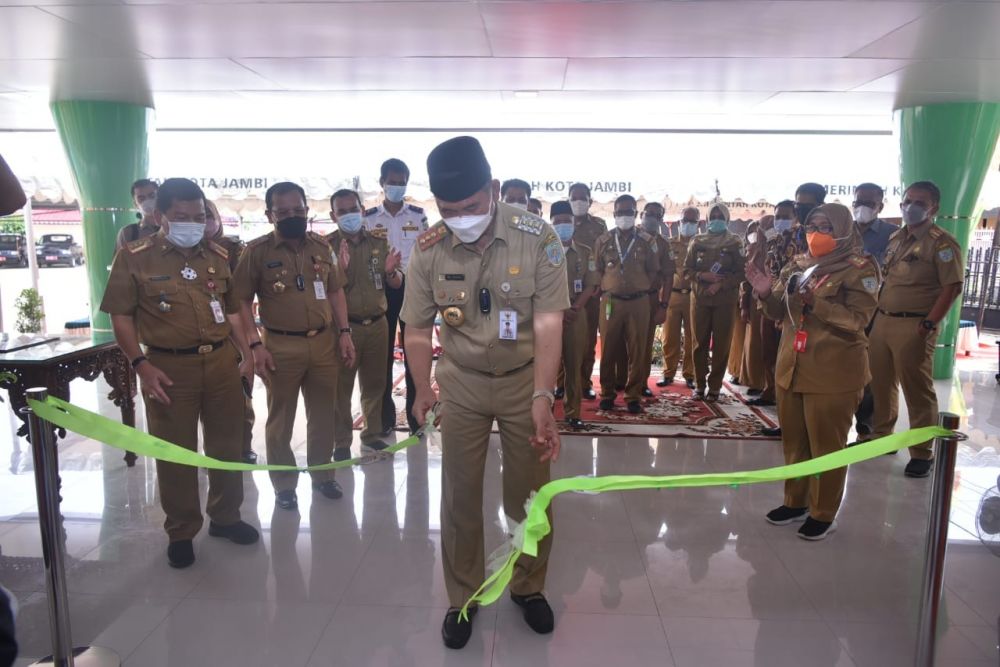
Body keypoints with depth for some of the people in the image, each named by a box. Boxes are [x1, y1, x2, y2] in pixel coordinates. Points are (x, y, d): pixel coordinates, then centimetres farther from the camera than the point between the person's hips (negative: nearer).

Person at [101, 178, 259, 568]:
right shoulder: (134, 257, -3)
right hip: (169, 367, -4)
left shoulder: (218, 256, 9)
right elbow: (121, 316, -3)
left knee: (228, 445, 13)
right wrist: (141, 365, -11)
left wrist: (247, 353, 8)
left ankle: (226, 517, 32)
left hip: (222, 362, 4)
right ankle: (181, 532, 23)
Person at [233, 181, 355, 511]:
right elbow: (242, 300, -5)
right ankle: (284, 483, 24)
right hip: (281, 345, -3)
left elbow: (336, 291, 12)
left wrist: (344, 332, 4)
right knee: (280, 418, 9)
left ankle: (322, 474, 31)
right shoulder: (257, 250, -6)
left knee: (323, 414, 14)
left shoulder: (322, 246, 5)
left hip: (324, 341, 4)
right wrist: (255, 344, -12)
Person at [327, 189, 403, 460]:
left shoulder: (378, 242, 6)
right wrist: (340, 268, -27)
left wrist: (391, 271, -13)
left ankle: (372, 435, 29)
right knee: (341, 388, 4)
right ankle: (341, 443, 15)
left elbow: (396, 284, 10)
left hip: (377, 324, 4)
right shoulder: (327, 246, -4)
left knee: (374, 384, 14)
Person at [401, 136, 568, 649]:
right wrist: (423, 390, -10)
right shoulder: (429, 248, -12)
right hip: (461, 382, 1)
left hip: (525, 379, -1)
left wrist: (542, 398, -27)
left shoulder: (538, 238, -18)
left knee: (529, 493, 10)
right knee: (460, 496, 9)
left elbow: (548, 324, -19)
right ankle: (462, 597, 31)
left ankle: (528, 586, 35)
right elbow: (417, 328, -2)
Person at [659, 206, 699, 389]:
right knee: (670, 337, 3)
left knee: (692, 338, 3)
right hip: (672, 294, 0)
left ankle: (690, 375, 12)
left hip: (693, 296, 0)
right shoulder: (669, 244, 9)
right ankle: (668, 374, 12)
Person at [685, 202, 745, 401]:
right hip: (700, 298, 1)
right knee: (700, 342, 4)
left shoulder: (735, 243, 3)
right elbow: (687, 269, 6)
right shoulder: (697, 241, 8)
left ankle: (715, 386, 9)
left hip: (725, 300, -1)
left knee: (721, 344, 1)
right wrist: (703, 276, -13)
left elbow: (741, 272, -1)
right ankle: (700, 384, 12)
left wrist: (721, 284, -15)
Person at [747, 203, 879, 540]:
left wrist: (814, 302, -27)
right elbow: (780, 313, 12)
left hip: (833, 372, -6)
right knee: (793, 440, 15)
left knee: (827, 445, 4)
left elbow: (858, 320, -16)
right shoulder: (798, 266, 10)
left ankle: (824, 514, 18)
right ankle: (796, 502, 30)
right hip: (791, 367, 6)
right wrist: (766, 293, -8)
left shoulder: (860, 269, -6)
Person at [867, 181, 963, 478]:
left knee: (917, 389, 0)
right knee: (880, 383, 14)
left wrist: (928, 324, -18)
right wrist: (877, 313, 12)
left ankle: (922, 453, 11)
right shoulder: (895, 238, 14)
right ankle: (880, 436, 30)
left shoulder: (942, 242, -8)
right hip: (882, 320, 7)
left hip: (914, 326, -7)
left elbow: (952, 287, -13)